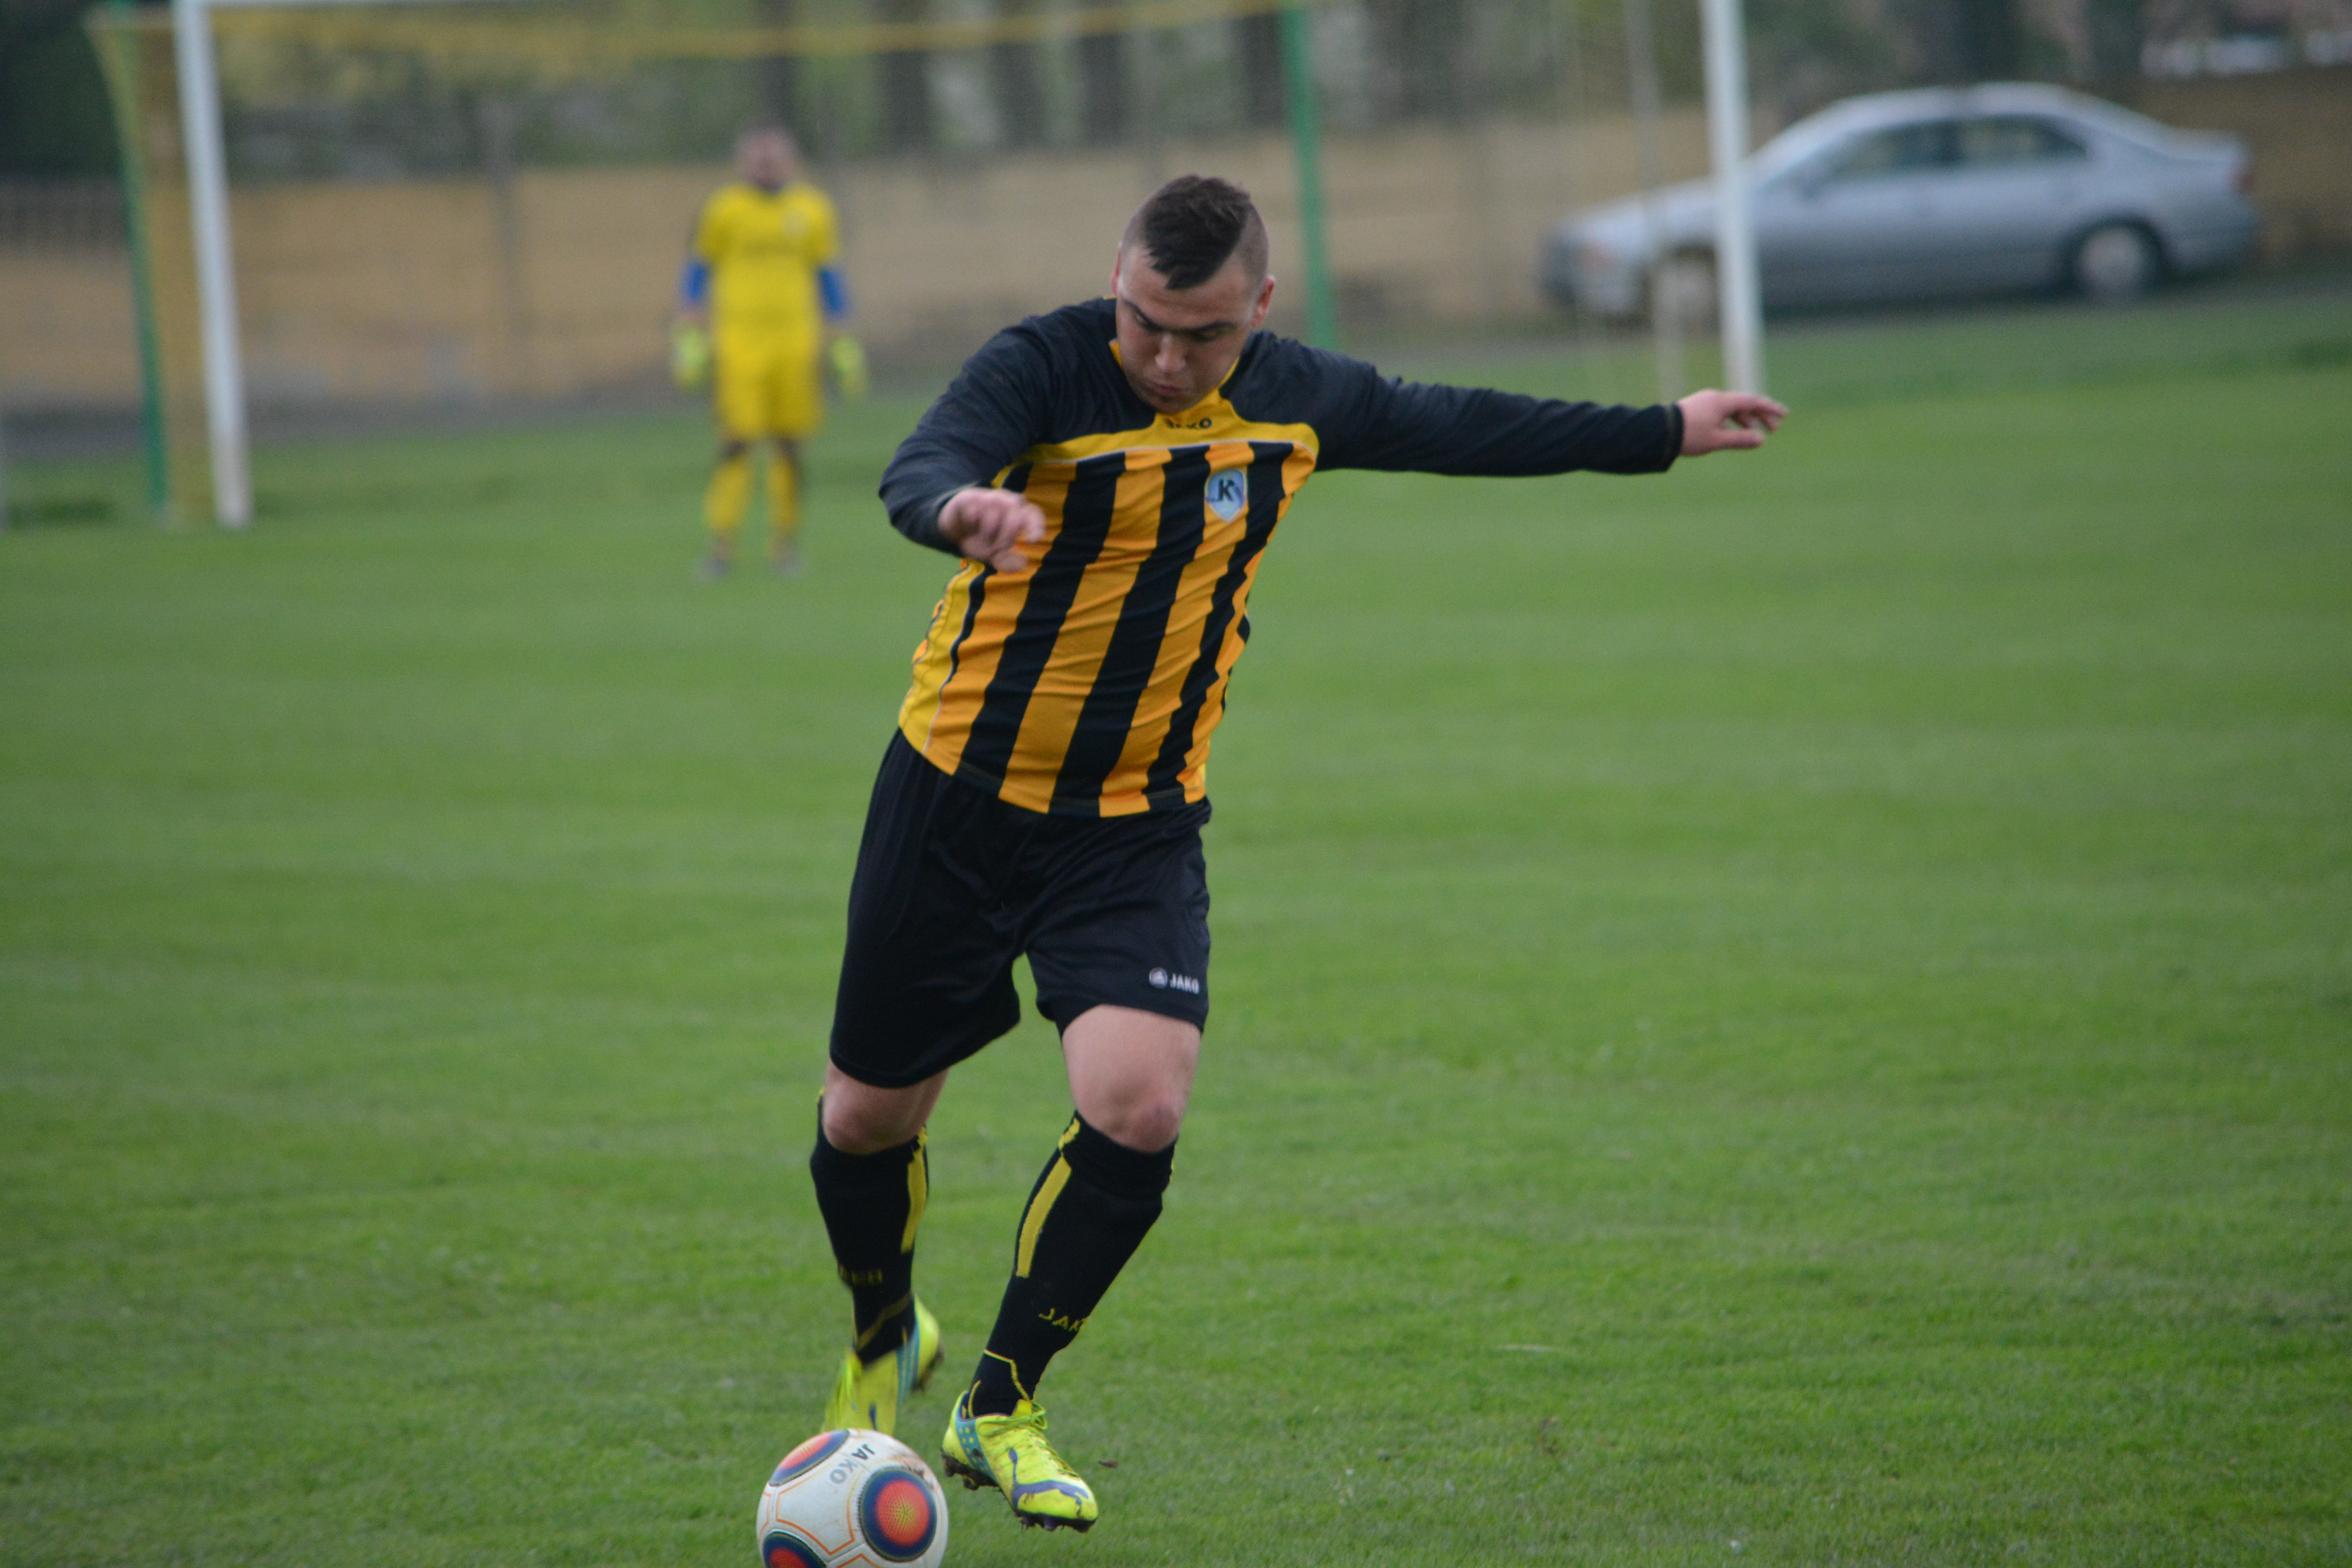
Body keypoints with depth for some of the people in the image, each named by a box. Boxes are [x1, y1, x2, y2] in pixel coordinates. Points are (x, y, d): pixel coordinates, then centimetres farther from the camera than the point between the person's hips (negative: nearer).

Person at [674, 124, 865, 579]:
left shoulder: (812, 211, 9)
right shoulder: (724, 210, 3)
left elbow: (829, 280, 17)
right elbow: (696, 273, 8)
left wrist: (844, 346, 15)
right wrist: (690, 338, 1)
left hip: (795, 342, 2)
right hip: (737, 341, -2)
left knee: (788, 446, 1)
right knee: (736, 442, -9)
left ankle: (784, 542, 11)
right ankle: (722, 544, -7)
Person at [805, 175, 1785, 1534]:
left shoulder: (1298, 400, -1)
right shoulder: (1047, 370, -18)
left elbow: (1457, 427, 18)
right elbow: (919, 470, -37)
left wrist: (1667, 433, 25)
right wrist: (964, 506, -62)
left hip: (1139, 824, 3)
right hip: (958, 802, -3)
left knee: (1138, 1112, -16)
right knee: (869, 1117, 7)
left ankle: (1000, 1409, 3)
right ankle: (884, 1342, 40)